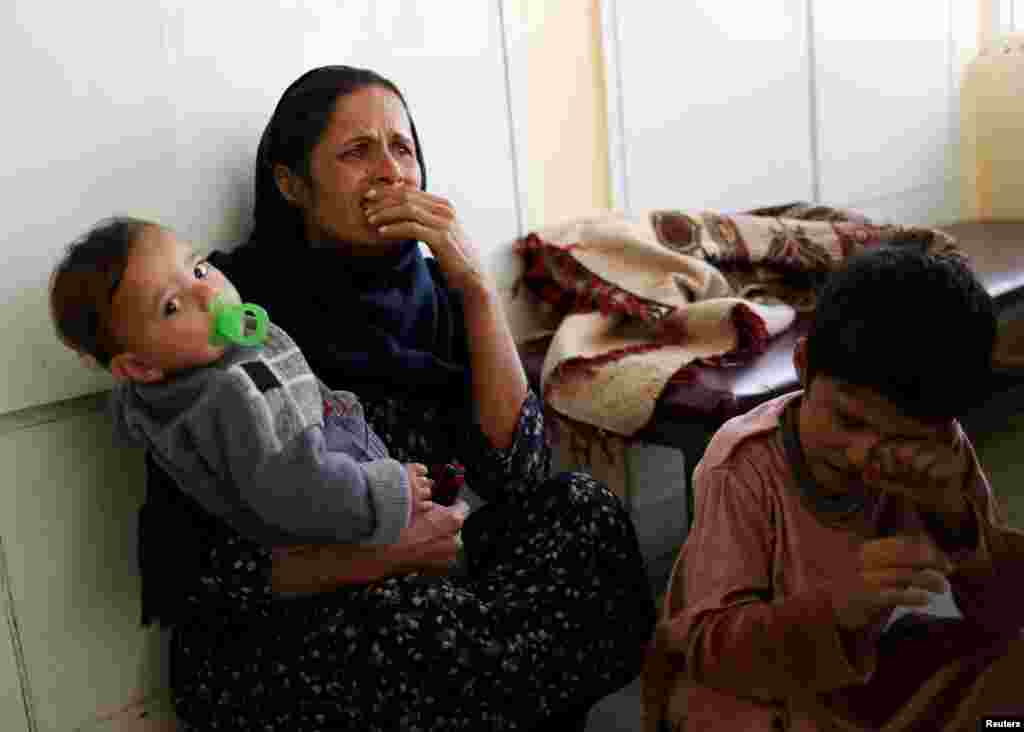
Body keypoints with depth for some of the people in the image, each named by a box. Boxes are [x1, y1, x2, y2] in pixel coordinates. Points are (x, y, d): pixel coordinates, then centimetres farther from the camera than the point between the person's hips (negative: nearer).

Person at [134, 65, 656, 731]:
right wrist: (369, 558, -27)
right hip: (267, 641, -5)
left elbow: (516, 473, -6)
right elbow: (188, 570, -13)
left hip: (420, 592, 5)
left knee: (584, 510, -15)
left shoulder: (431, 295, 4)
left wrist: (476, 286, -13)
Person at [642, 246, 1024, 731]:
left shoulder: (939, 449, -12)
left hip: (855, 660, 5)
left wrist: (954, 514, -29)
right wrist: (841, 613, -43)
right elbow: (711, 648, -26)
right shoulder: (744, 467, -25)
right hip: (743, 683, -5)